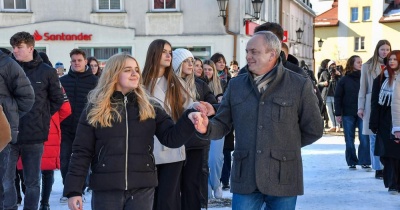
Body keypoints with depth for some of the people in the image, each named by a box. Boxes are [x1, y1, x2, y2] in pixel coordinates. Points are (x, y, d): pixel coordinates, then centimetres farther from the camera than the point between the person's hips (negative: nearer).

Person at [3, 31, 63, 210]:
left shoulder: (47, 72, 1)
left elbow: (57, 100, 10)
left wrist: (41, 117, 6)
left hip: (34, 137, 0)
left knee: (32, 182, 10)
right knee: (6, 180, -1)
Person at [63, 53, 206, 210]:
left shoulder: (149, 108, 6)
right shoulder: (94, 109, 1)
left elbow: (171, 138, 0)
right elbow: (81, 152, 0)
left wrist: (188, 119, -19)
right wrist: (73, 190, -6)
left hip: (142, 188, 2)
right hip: (105, 188, -1)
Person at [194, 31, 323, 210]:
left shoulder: (299, 85, -2)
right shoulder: (236, 85, 9)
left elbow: (313, 130, 4)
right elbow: (223, 124, 8)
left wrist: (285, 146, 8)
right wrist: (207, 128, -13)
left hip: (282, 179, -2)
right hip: (245, 178, 2)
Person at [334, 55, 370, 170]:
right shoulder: (344, 80, 2)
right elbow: (338, 97, 2)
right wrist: (338, 114, -3)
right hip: (348, 114, 0)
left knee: (364, 138, -6)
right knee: (349, 140, 6)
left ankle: (364, 162, 1)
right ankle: (352, 162, 16)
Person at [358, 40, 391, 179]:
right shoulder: (368, 66, 6)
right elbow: (362, 88, 6)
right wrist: (361, 107, 2)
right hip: (373, 104, -1)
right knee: (375, 138, 1)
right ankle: (378, 169, 6)